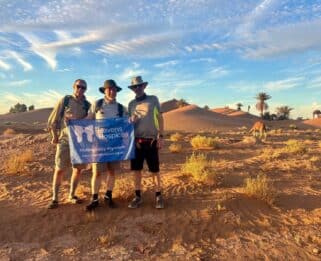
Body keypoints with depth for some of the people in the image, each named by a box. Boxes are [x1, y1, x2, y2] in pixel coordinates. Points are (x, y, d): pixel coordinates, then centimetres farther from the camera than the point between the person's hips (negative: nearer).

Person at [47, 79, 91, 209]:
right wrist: (55, 136, 1)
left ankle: (72, 195, 24)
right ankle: (55, 198, 12)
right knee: (59, 169, -2)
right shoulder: (65, 100, -2)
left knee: (78, 169, 7)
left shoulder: (87, 105, 5)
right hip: (64, 140, -3)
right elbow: (53, 119, 2)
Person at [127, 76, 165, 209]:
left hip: (151, 140, -3)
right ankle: (138, 196, 19)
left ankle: (158, 196, 17)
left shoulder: (153, 99, 2)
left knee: (155, 170, 3)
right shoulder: (131, 104, 11)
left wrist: (160, 136, -4)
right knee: (136, 169, 6)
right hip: (136, 141, 3)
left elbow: (160, 118, 2)